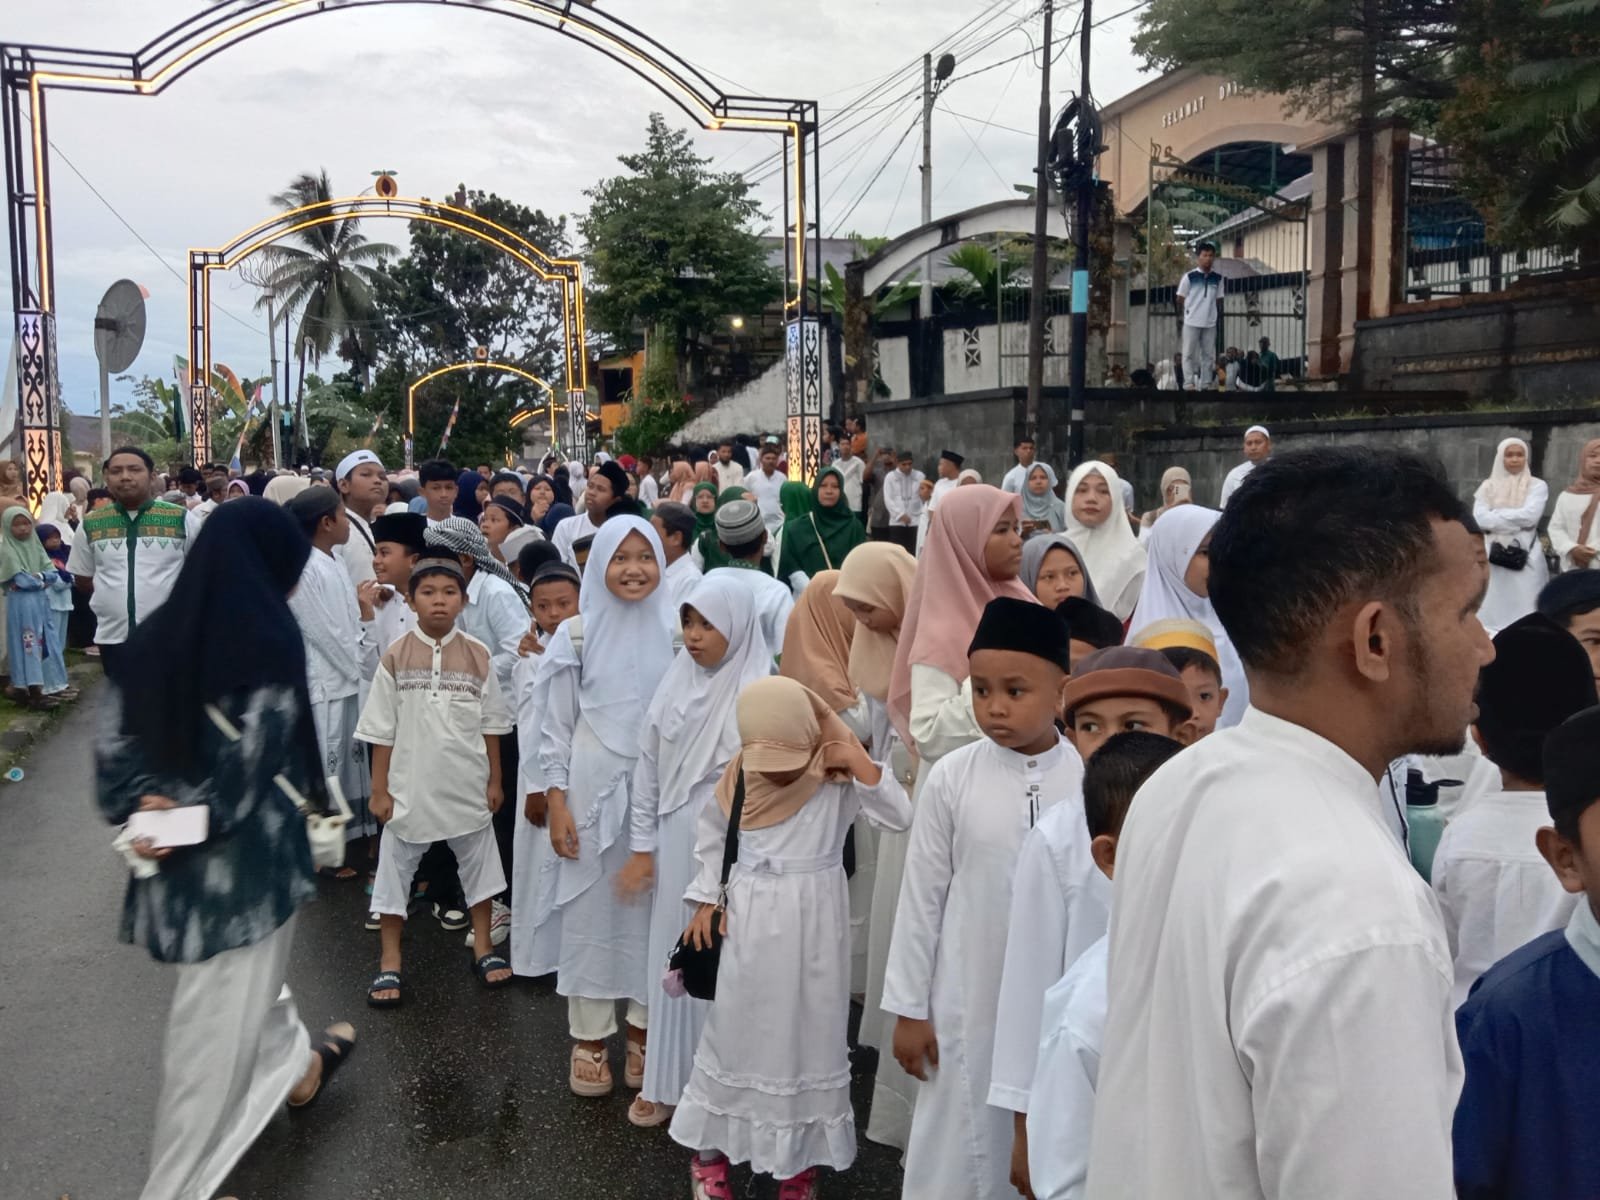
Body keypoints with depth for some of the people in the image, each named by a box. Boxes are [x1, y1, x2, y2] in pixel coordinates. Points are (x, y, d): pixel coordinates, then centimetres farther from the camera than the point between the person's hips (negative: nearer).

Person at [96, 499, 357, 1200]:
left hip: (174, 854, 7)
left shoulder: (153, 636, 2)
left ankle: (297, 1067, 54)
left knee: (246, 980, 29)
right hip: (247, 854, -7)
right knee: (221, 1021, 7)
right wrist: (194, 819, -8)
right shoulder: (267, 638, -16)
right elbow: (255, 756, -18)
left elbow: (115, 736, 1)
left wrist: (144, 801, -6)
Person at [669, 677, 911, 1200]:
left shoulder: (839, 780, -13)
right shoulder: (738, 777, -6)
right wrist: (707, 899, 3)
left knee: (809, 1035, 10)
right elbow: (711, 837, 8)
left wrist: (862, 764, -29)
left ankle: (801, 1158, 27)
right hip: (750, 920, 2)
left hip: (812, 924, -1)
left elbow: (900, 817, -22)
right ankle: (709, 1151, 30)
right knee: (733, 1031, 12)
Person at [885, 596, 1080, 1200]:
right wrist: (909, 1007, 1)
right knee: (961, 1144, 12)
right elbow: (922, 896, -2)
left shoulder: (1090, 779, -9)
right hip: (969, 1001, 0)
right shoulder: (952, 777, -8)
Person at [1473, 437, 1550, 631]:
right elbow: (1479, 518, -4)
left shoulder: (1537, 486, 6)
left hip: (1525, 556, -2)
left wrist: (1496, 515, -4)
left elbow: (1529, 516, -10)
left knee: (1523, 607, -4)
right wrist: (1516, 520, -8)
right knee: (1492, 608, 1)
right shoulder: (1488, 486, 10)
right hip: (1491, 554, 2)